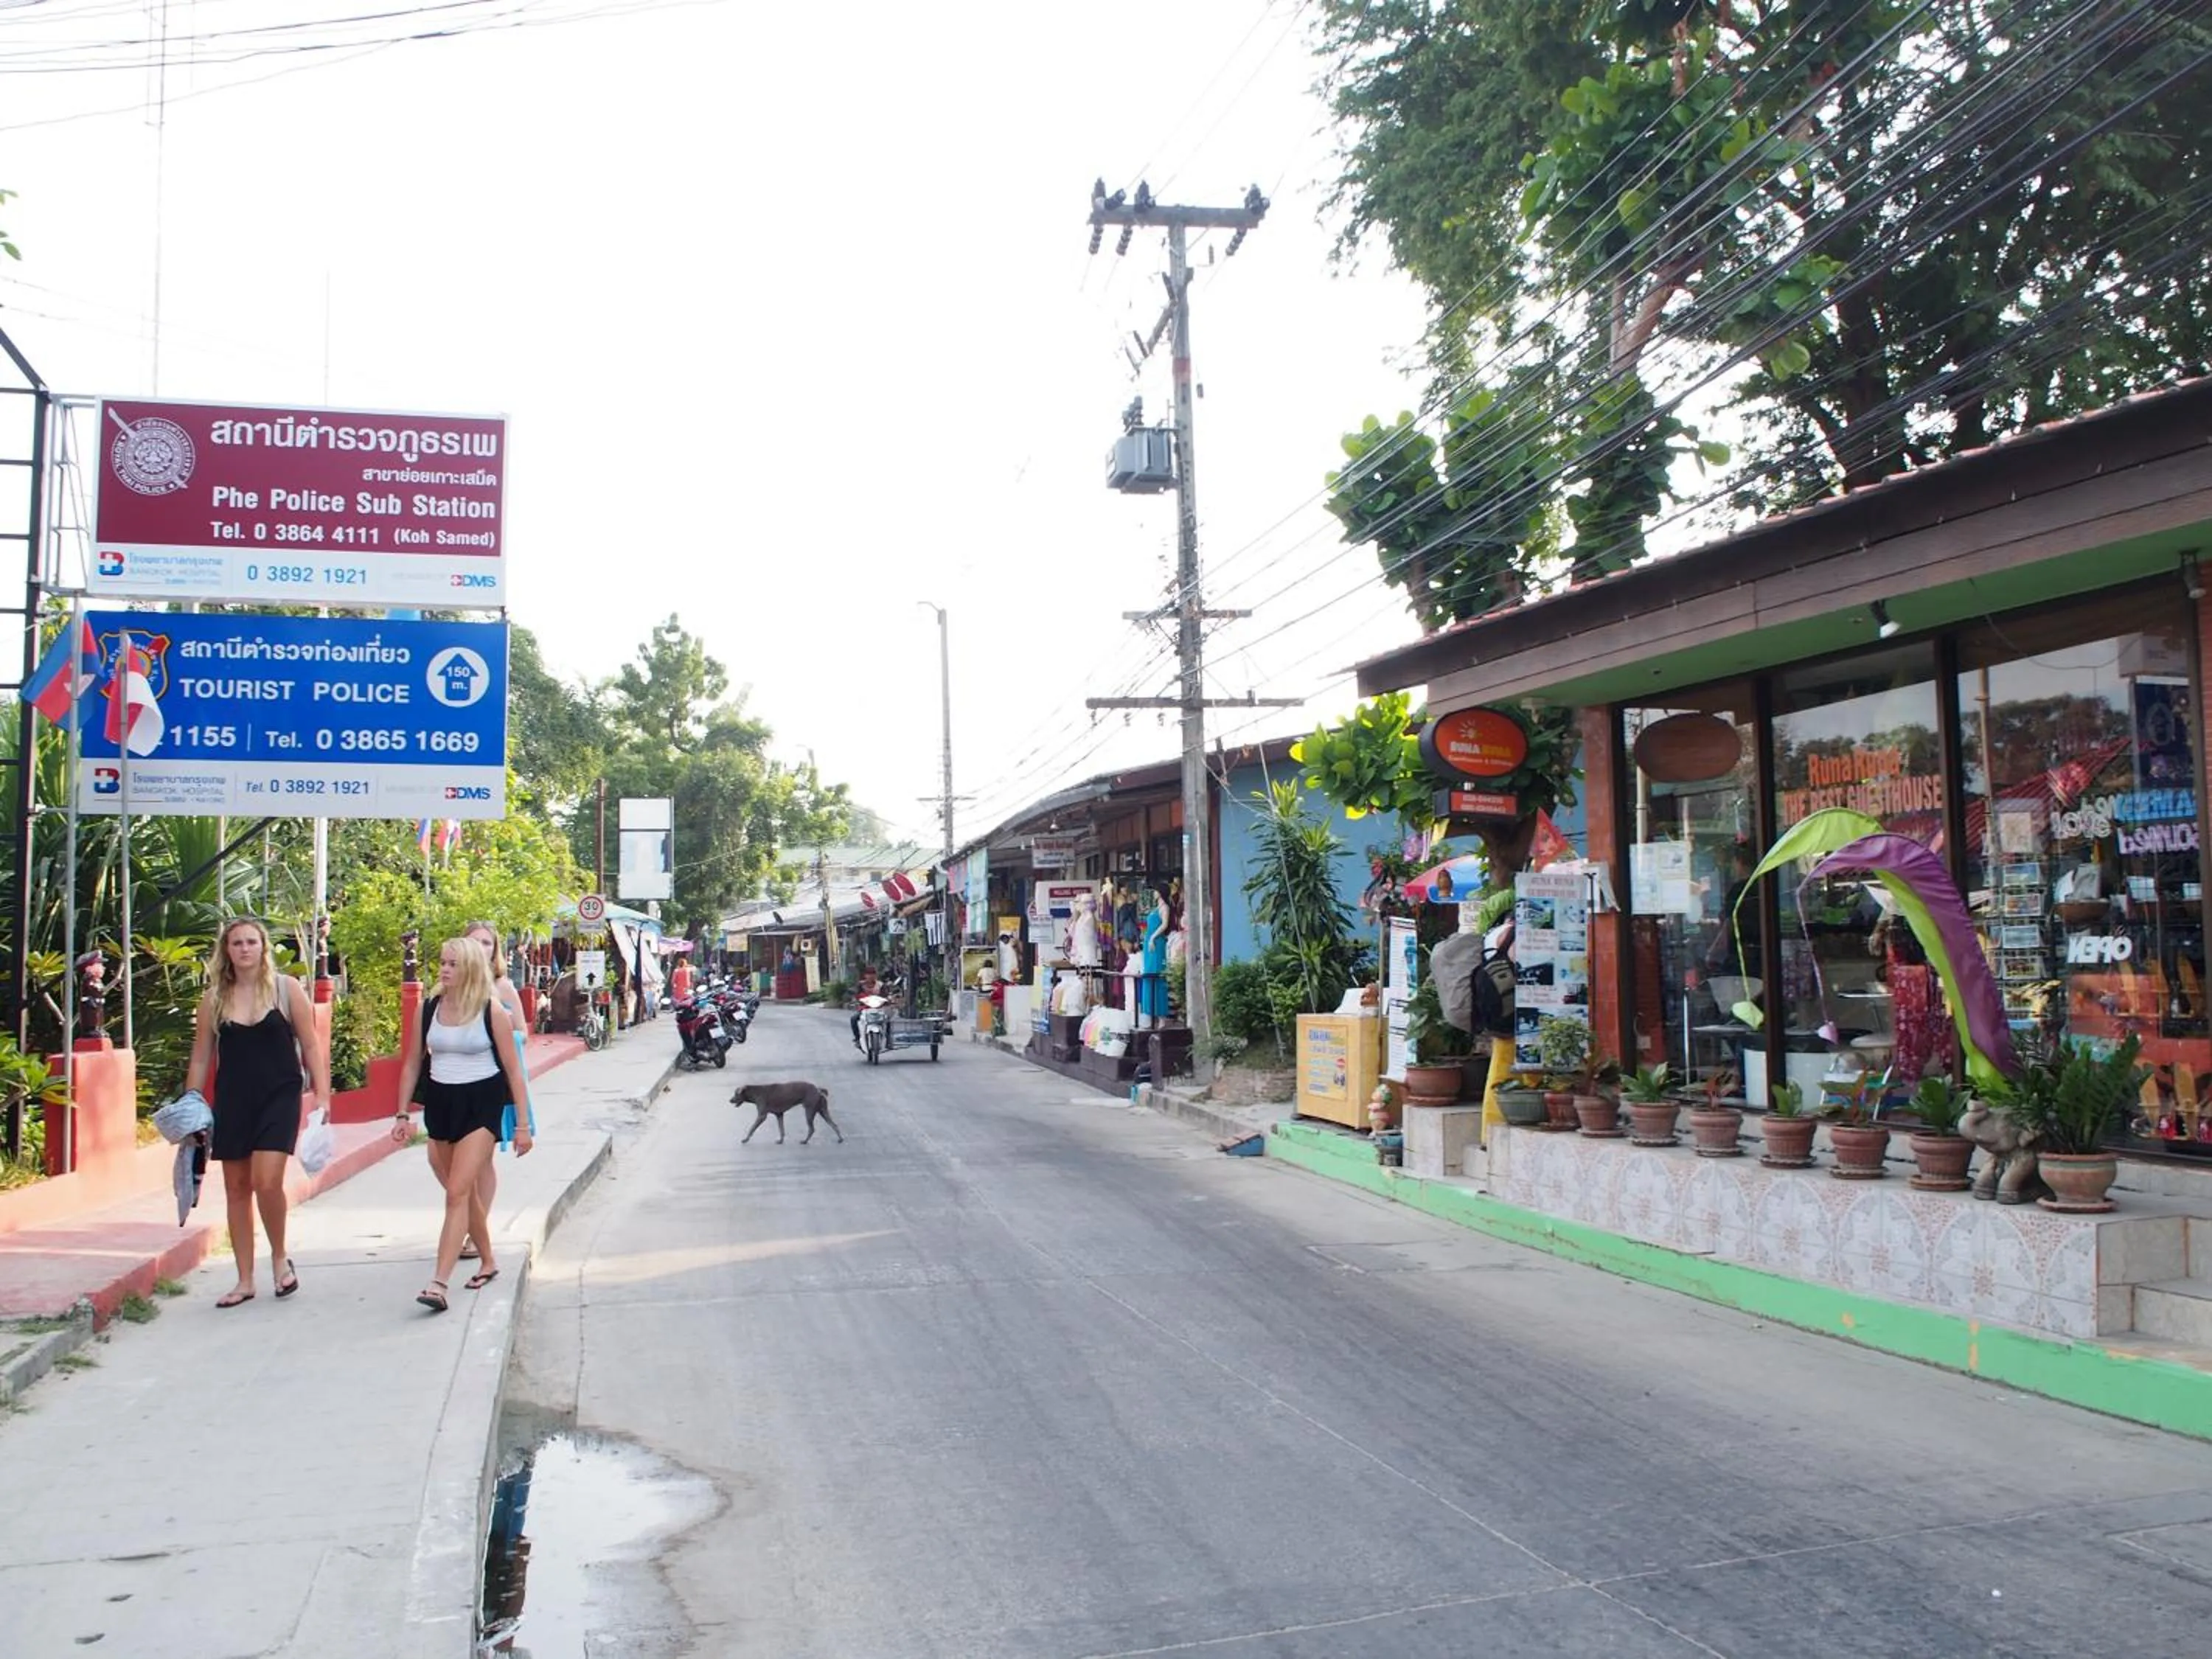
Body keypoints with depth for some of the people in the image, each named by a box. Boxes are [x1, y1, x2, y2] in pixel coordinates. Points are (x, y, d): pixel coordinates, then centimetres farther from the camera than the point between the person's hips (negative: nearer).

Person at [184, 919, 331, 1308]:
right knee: (236, 1188, 8)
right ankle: (245, 1280, 18)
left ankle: (280, 1257, 9)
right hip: (232, 1100, 3)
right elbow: (201, 1057, 10)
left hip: (278, 1097, -3)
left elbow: (311, 1045, 0)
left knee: (267, 1180, -17)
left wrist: (322, 1095, -7)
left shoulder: (287, 988, -1)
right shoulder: (214, 998, 6)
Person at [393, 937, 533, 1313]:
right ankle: (488, 1262, 34)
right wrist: (403, 1115, 10)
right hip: (440, 1105, 5)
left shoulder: (491, 1010, -8)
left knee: (457, 1193, -14)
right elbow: (413, 1063, 13)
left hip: (481, 1106, -5)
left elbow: (513, 1069, -5)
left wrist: (522, 1123, -6)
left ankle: (440, 1284, -18)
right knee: (465, 1192, 16)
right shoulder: (429, 1008, 3)